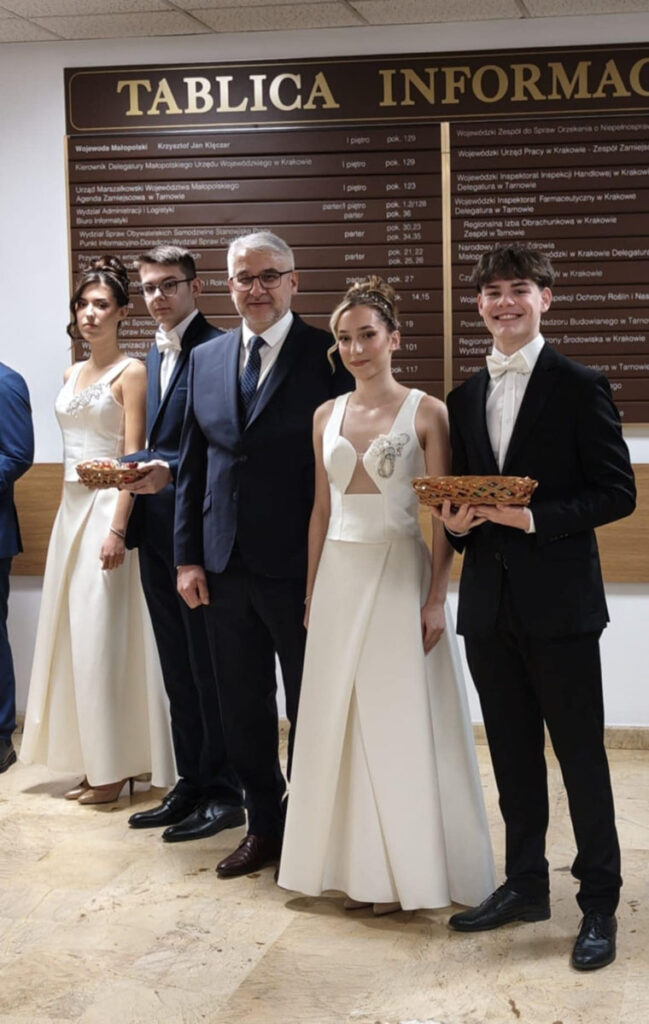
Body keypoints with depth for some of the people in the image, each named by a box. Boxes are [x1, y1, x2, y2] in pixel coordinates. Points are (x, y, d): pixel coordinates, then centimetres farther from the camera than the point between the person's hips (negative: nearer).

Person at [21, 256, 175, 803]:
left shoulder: (131, 373, -7)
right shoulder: (73, 375, 14)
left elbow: (133, 456, -13)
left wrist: (117, 529, -20)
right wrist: (73, 511, 10)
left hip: (107, 508, -8)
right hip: (71, 508, 8)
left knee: (103, 634, -5)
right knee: (74, 632, 8)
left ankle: (114, 768, 5)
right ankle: (92, 762, 17)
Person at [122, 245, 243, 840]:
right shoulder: (155, 354, 17)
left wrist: (169, 472, -28)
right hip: (157, 531, 9)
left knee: (211, 666, 0)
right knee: (178, 667, 15)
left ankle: (224, 793, 12)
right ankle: (191, 784, 25)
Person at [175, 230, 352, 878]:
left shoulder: (328, 356, -6)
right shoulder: (205, 359, 9)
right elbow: (192, 466, 10)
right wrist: (188, 557, 5)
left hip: (298, 566, -5)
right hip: (224, 568, 5)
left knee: (308, 709, 8)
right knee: (242, 709, 14)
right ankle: (263, 827, 29)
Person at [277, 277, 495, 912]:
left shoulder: (426, 412, -4)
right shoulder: (326, 417, 10)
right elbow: (321, 510, 13)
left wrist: (435, 599, -12)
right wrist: (311, 592, 11)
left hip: (401, 575, -5)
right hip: (339, 578, 5)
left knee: (400, 720, 2)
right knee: (340, 719, 8)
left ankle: (407, 870, 15)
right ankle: (357, 865, 20)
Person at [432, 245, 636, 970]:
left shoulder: (579, 387, -5)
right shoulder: (465, 399, 13)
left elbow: (616, 492, -9)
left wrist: (536, 518, -19)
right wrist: (456, 521, -4)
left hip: (559, 602, -5)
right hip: (490, 603, 6)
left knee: (580, 753, 2)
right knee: (512, 752, 15)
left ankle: (599, 903, 14)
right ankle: (524, 884, 29)